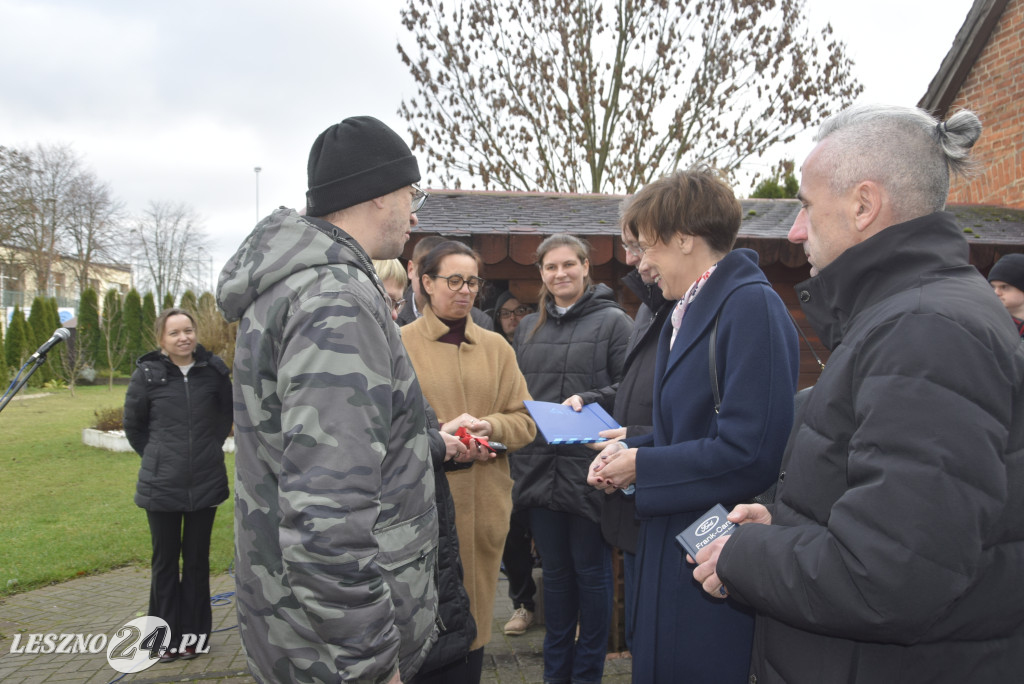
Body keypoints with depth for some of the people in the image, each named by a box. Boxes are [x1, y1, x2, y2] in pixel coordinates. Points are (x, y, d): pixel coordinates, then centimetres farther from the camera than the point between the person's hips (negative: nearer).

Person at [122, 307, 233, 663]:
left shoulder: (213, 370, -4)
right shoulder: (148, 374, -6)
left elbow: (226, 413, 13)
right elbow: (133, 425, 7)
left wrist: (211, 447, 8)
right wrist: (156, 457, 5)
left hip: (206, 483, 1)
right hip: (161, 485, 0)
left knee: (197, 559, 12)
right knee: (165, 560, 11)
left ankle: (193, 634, 25)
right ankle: (167, 635, 25)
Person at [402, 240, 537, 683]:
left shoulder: (496, 347, 11)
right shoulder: (400, 344, 1)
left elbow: (524, 421, 9)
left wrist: (489, 426, -12)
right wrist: (438, 437, -18)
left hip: (483, 504, 3)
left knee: (474, 611, 12)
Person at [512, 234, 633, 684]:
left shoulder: (613, 322, -4)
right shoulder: (528, 328, 13)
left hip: (589, 470, -5)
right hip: (539, 470, 5)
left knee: (591, 571, 9)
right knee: (554, 570, 16)